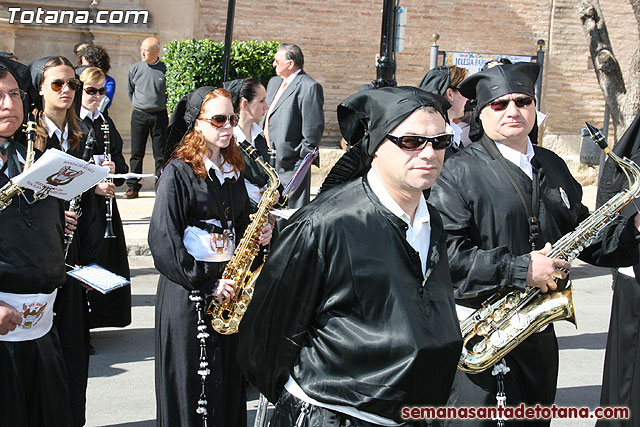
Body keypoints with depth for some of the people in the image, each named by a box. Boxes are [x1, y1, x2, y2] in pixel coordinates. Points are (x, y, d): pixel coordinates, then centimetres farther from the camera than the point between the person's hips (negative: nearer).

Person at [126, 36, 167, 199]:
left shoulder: (165, 69, -3)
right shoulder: (135, 69, 4)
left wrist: (160, 104, 8)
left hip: (159, 116, -1)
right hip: (139, 115, 2)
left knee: (160, 153, 1)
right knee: (136, 153, 3)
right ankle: (133, 187, 8)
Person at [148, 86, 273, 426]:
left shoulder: (233, 171, 13)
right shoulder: (179, 172, -9)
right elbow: (163, 241, -15)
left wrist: (259, 235, 1)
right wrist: (206, 284, -18)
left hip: (228, 284, 6)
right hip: (186, 292, -6)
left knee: (228, 381, 11)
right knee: (190, 384, 0)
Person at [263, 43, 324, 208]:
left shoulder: (309, 87, -12)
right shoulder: (274, 82, 17)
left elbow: (314, 128, -14)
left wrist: (302, 160, -14)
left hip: (291, 165, -9)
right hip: (269, 163, 9)